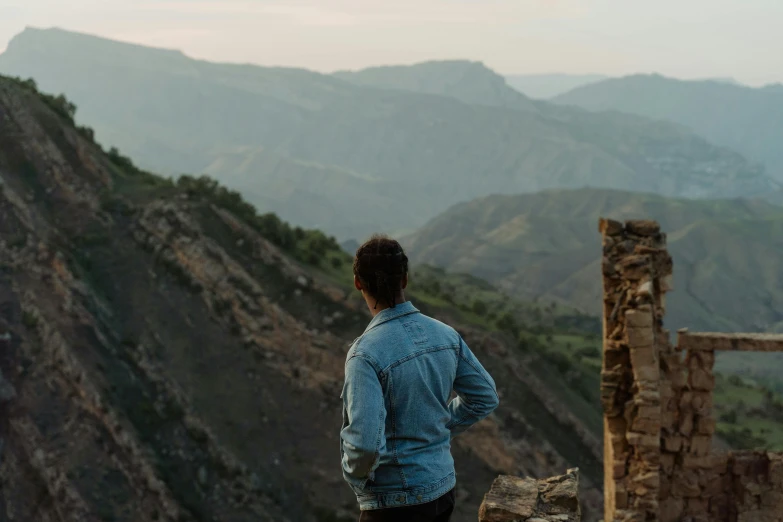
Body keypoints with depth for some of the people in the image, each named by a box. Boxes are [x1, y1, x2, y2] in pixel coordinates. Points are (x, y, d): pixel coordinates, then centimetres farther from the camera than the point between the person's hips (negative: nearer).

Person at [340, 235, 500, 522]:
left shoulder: (366, 353, -24)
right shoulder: (444, 334, -2)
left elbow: (366, 443, -32)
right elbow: (485, 397, 9)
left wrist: (355, 476, -11)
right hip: (441, 487, 7)